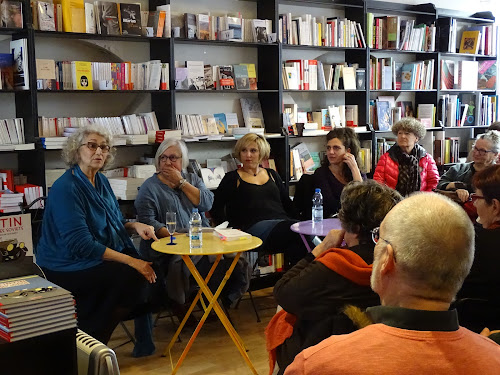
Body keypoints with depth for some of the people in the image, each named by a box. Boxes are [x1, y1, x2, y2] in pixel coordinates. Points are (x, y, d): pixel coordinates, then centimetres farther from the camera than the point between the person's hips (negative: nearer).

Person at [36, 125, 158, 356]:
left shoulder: (101, 181, 8)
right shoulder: (66, 188, -18)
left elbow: (112, 223, 18)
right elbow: (81, 244, -25)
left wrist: (135, 226, -6)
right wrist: (131, 261, -27)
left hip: (99, 259, 8)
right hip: (66, 268, -8)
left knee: (146, 269, -12)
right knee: (131, 275, -24)